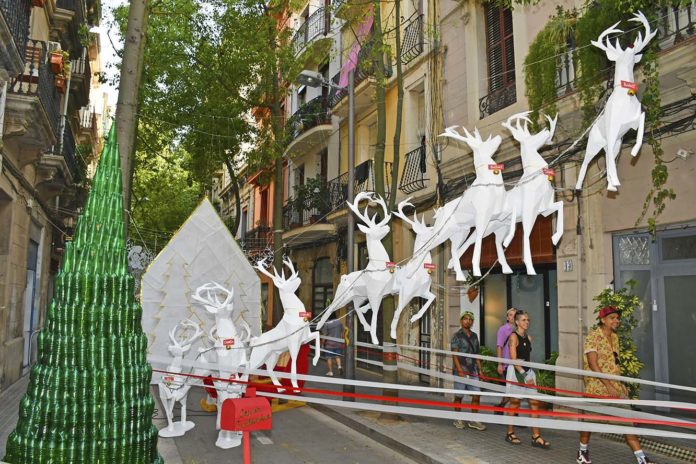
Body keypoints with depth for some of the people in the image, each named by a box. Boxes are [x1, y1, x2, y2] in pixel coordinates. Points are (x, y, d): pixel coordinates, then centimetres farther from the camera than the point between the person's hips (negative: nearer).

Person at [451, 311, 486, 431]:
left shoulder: (474, 336, 13)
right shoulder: (457, 336, -5)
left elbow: (476, 354, 18)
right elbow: (455, 354, -10)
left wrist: (480, 369, 11)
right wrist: (460, 370, -18)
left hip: (473, 371, 6)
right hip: (461, 370, -5)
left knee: (476, 395, 2)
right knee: (459, 396, 4)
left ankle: (473, 421, 12)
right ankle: (458, 420, 18)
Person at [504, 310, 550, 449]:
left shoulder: (528, 338, 12)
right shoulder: (514, 336, -10)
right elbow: (513, 359, -15)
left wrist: (530, 373, 19)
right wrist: (524, 374, -22)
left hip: (528, 371, 7)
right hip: (516, 371, -7)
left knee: (534, 402, 1)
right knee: (515, 402, 2)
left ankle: (536, 437, 4)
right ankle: (510, 433, 16)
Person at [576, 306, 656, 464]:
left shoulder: (615, 337, 11)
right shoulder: (593, 337, -13)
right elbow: (593, 364, -19)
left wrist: (620, 383, 12)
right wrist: (608, 386, -22)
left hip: (614, 386, 6)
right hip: (597, 386, -6)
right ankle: (583, 451, 26)